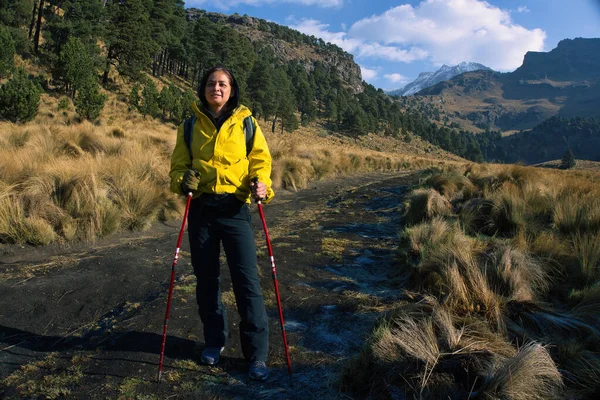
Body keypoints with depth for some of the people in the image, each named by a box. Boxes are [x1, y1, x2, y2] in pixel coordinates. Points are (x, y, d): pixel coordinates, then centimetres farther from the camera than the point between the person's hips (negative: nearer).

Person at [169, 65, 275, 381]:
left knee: (247, 280, -6)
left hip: (235, 209, -2)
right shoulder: (191, 125, 10)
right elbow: (178, 163, 10)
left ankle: (257, 353, 6)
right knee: (206, 278, 11)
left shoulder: (245, 123, 5)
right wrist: (183, 180, -13)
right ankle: (214, 341, 30)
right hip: (200, 209, 3)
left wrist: (261, 184, -18)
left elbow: (260, 159, 2)